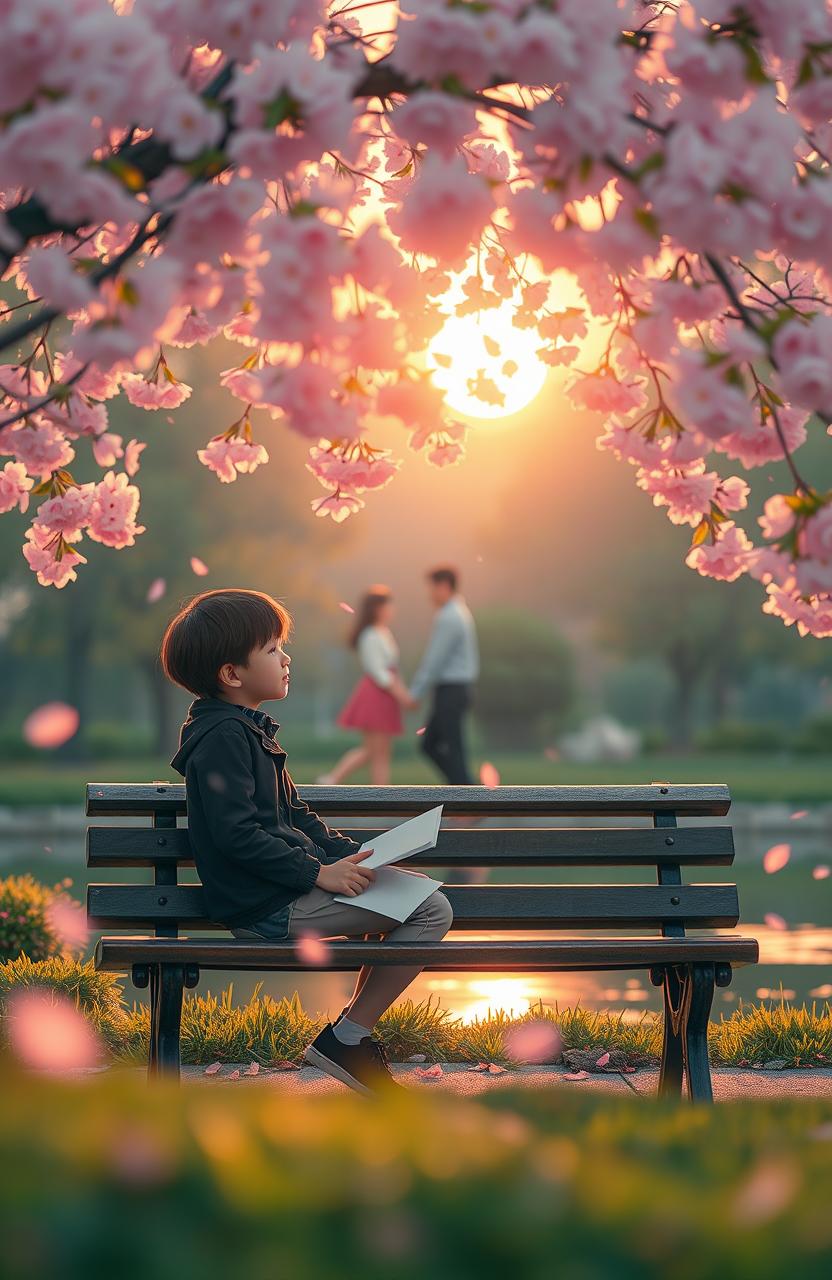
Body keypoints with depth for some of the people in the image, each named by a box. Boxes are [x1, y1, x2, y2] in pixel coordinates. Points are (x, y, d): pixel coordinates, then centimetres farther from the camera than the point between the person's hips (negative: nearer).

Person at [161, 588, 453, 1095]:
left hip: (288, 887, 11)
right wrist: (318, 872, -20)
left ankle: (356, 1026, 16)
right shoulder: (223, 736, -15)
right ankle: (347, 1039, -7)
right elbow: (235, 834, -23)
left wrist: (347, 854, 8)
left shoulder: (247, 729, 18)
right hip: (268, 909, -11)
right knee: (431, 912, -12)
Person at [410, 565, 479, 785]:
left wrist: (414, 692, -12)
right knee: (430, 744, 13)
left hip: (450, 692, -10)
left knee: (453, 749, -5)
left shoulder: (448, 618, -16)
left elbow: (435, 660, -18)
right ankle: (463, 786, 10)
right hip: (456, 690, 10)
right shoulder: (461, 613, 15)